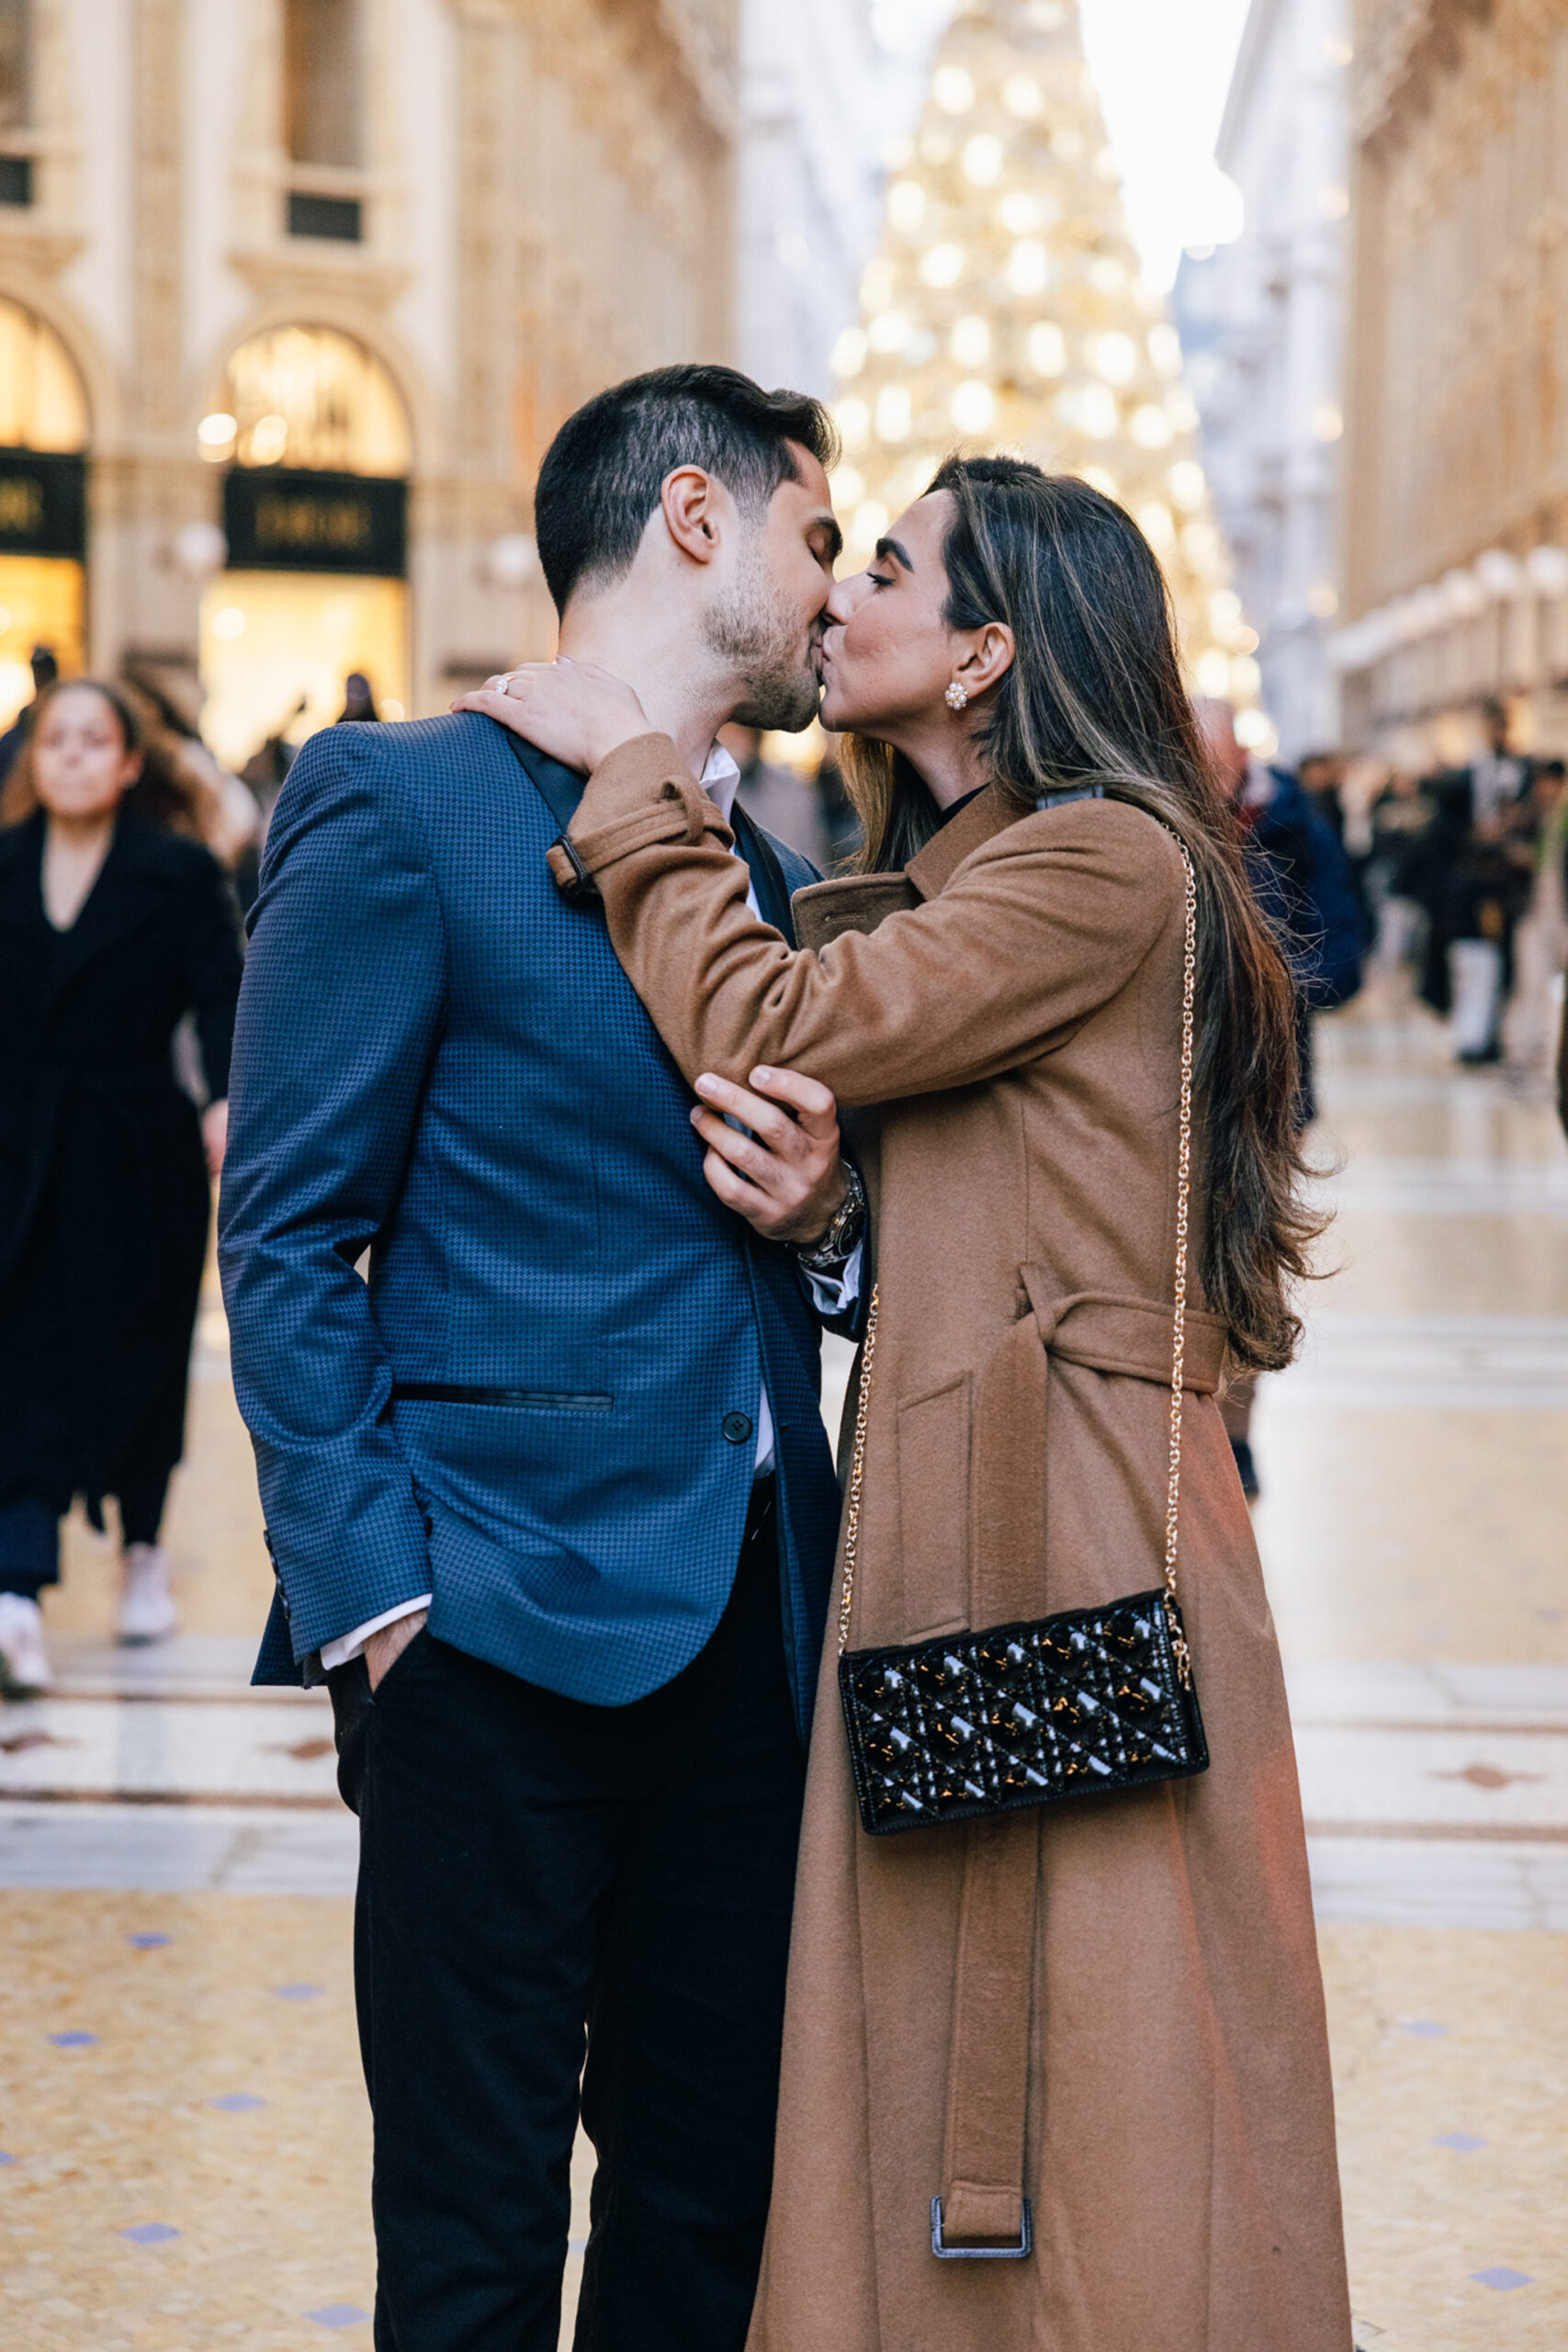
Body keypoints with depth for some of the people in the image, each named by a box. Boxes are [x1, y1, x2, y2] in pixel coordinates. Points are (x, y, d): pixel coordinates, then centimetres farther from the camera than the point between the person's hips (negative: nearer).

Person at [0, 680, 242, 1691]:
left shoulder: (182, 874, -3)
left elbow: (222, 996, -12)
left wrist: (230, 1098, -28)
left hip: (139, 1160, -1)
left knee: (137, 1361, 10)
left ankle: (144, 1547, 33)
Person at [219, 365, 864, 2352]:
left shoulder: (764, 869, 18)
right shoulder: (398, 804, -4)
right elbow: (288, 1239, -8)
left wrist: (821, 1223, 0)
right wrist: (373, 1584, -16)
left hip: (750, 1638, 7)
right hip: (506, 1634, -7)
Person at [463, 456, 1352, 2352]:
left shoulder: (1104, 862, -10)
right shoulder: (908, 897, 19)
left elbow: (767, 1037, -16)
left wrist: (629, 772, -5)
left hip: (1069, 1547, -9)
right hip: (936, 1520, 9)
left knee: (1081, 2121, -2)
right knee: (933, 2104, 12)